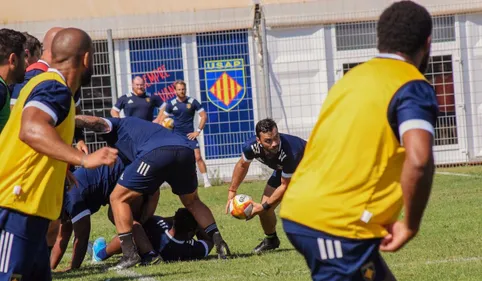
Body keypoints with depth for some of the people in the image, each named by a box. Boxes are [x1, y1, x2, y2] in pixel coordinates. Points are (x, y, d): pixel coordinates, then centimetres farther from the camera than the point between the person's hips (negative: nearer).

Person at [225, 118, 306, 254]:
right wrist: (231, 193, -2)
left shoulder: (289, 153, -45)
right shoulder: (251, 146, -31)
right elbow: (242, 165, -5)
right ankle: (271, 240, 35)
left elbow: (285, 186, -30)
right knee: (265, 209, 3)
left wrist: (264, 206, -26)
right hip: (282, 170, 5)